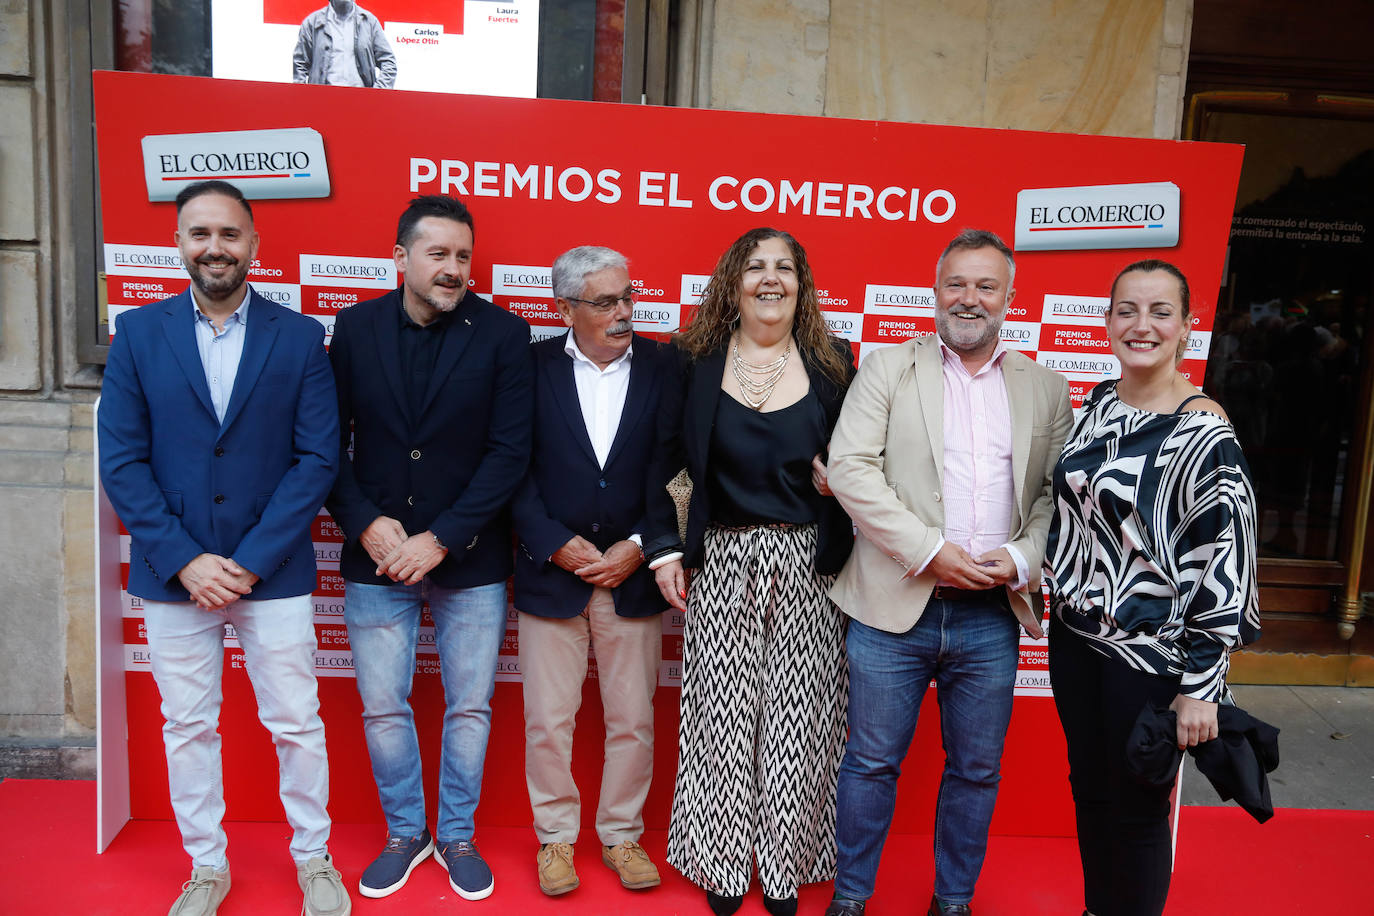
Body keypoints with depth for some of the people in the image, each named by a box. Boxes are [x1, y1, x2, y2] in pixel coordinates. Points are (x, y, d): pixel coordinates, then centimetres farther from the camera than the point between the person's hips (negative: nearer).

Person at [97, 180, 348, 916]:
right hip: (171, 575, 2)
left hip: (273, 574, -1)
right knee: (187, 727, 13)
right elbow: (121, 460, -2)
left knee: (297, 724, 7)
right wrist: (184, 560, -11)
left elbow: (318, 458, -6)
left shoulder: (300, 337, -1)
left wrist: (250, 561, -12)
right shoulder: (138, 332, 2)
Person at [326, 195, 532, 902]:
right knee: (383, 709, 12)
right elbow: (330, 440, 3)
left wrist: (439, 540, -14)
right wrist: (366, 524, -11)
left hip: (470, 562, -1)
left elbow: (510, 452, -10)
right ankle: (404, 834, 35)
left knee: (469, 708, 11)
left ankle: (457, 837, 33)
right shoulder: (355, 327, 1)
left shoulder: (502, 333, -7)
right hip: (376, 558, 2)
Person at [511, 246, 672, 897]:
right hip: (551, 573, -1)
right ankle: (556, 836, 30)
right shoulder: (533, 367, -1)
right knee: (548, 721, 9)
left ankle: (621, 834, 32)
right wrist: (557, 544, -11)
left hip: (633, 574, 1)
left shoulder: (663, 368, 0)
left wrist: (640, 546, -9)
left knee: (633, 720, 11)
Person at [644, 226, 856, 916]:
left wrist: (839, 477, -9)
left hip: (806, 568, 1)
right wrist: (663, 548, -2)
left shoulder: (831, 365, 4)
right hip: (720, 565, 0)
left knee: (796, 718, 7)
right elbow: (662, 462, 4)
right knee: (721, 714, 6)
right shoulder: (695, 361, 2)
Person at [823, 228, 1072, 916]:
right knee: (872, 762, 10)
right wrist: (930, 550, -16)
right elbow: (850, 468, -9)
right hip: (895, 608, -2)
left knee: (976, 770, 15)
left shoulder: (1046, 388, 9)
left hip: (993, 615, 3)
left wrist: (1023, 558, -10)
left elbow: (1058, 493, 8)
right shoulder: (888, 369, 1)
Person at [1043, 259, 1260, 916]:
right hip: (1074, 634, 6)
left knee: (1137, 808, 10)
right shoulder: (1097, 404, 3)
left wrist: (1201, 687, -15)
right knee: (1088, 787, 20)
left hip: (1150, 652, -6)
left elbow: (1223, 567, -16)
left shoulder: (1204, 434, -16)